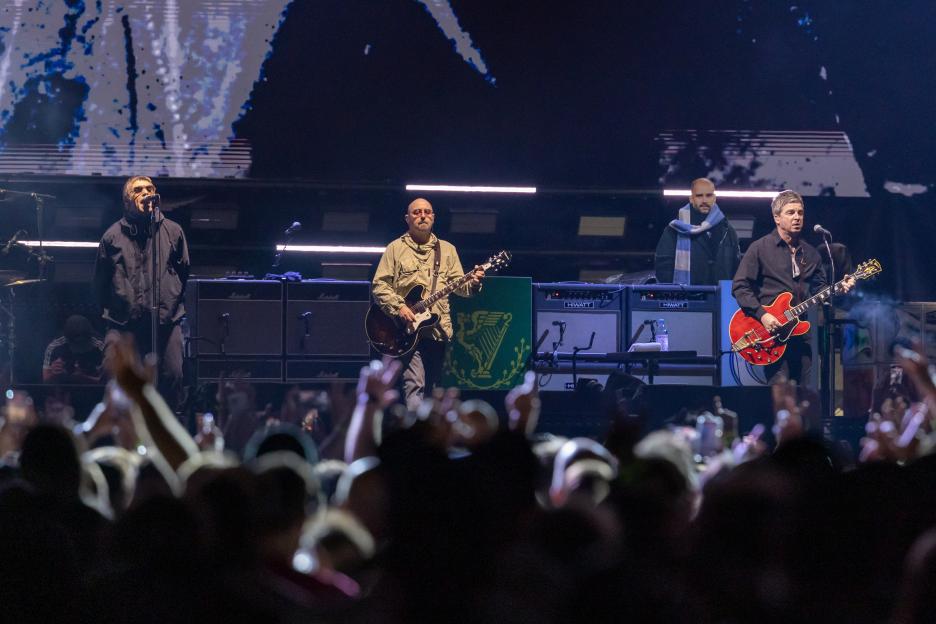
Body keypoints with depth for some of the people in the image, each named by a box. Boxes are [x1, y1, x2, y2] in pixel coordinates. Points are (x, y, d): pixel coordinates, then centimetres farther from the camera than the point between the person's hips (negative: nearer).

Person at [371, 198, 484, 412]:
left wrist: (473, 283, -11)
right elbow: (379, 285, 1)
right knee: (414, 385, -17)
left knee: (430, 389, 10)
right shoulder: (396, 249, 5)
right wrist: (398, 307, -13)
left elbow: (458, 284, 12)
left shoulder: (447, 250, 15)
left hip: (438, 328, 4)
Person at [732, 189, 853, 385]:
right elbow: (740, 287, -4)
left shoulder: (810, 253, 16)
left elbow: (819, 288, 20)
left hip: (803, 333, 5)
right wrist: (762, 315, -15)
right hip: (772, 331, -5)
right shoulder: (760, 248, -1)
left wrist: (838, 288, -2)